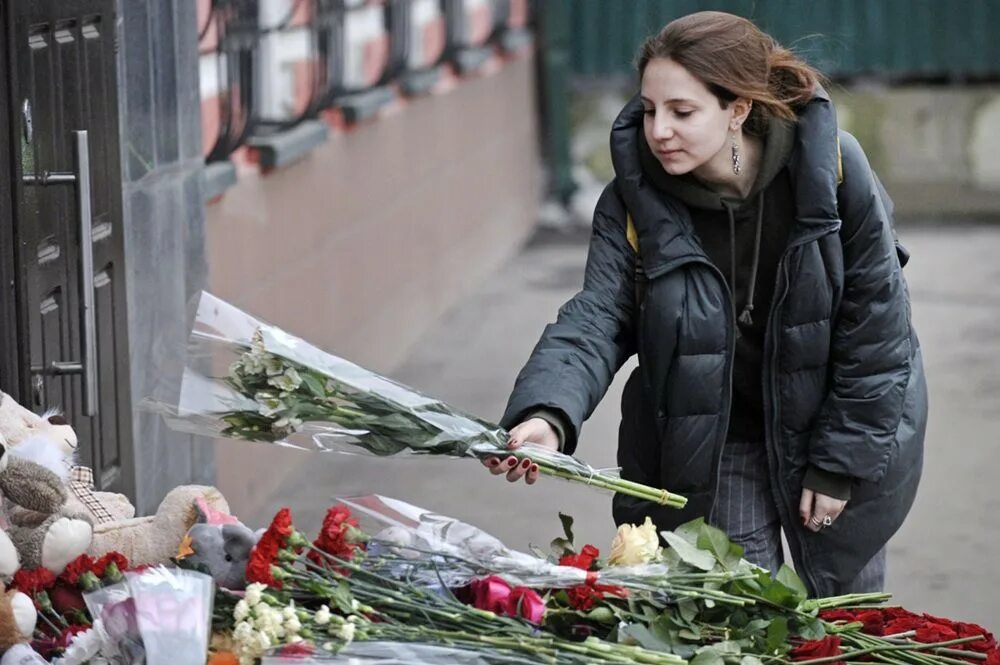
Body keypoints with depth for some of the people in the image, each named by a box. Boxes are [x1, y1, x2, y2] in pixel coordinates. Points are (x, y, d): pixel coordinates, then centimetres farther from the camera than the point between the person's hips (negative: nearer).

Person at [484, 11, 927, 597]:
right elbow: (597, 318, -26)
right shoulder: (635, 200, -17)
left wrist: (838, 466, -13)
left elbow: (874, 327, -15)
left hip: (845, 428, -1)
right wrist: (547, 416, -46)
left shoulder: (833, 169, -22)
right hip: (705, 446, 1)